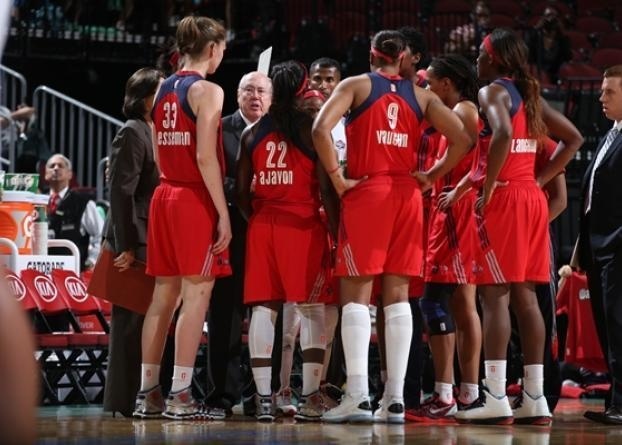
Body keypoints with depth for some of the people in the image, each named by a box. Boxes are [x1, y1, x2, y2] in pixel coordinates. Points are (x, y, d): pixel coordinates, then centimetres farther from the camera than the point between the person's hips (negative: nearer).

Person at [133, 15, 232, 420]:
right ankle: (180, 396, -7)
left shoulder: (164, 90, 13)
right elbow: (205, 158, -17)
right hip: (196, 199, -8)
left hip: (164, 195, 8)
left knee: (164, 296, 10)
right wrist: (223, 214, -16)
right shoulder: (207, 91, -10)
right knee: (196, 296, -5)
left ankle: (149, 393, 11)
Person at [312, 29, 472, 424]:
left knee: (357, 292, -2)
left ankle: (358, 395, -12)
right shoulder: (420, 95, 11)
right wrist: (432, 176, 9)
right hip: (406, 195, 3)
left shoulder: (356, 85, 3)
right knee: (398, 294, 4)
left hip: (365, 193, -3)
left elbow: (321, 129, -14)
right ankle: (395, 399, 0)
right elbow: (462, 139, 2)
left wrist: (338, 179, -8)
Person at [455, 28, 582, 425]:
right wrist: (541, 179, 15)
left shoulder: (493, 91, -6)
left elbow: (503, 134, -26)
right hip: (532, 198, 8)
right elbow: (573, 138, 21)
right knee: (525, 296, 8)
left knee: (495, 294, -8)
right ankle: (534, 398, 6)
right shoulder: (529, 95, 17)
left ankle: (495, 398, -12)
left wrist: (487, 190, -20)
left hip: (503, 198, -8)